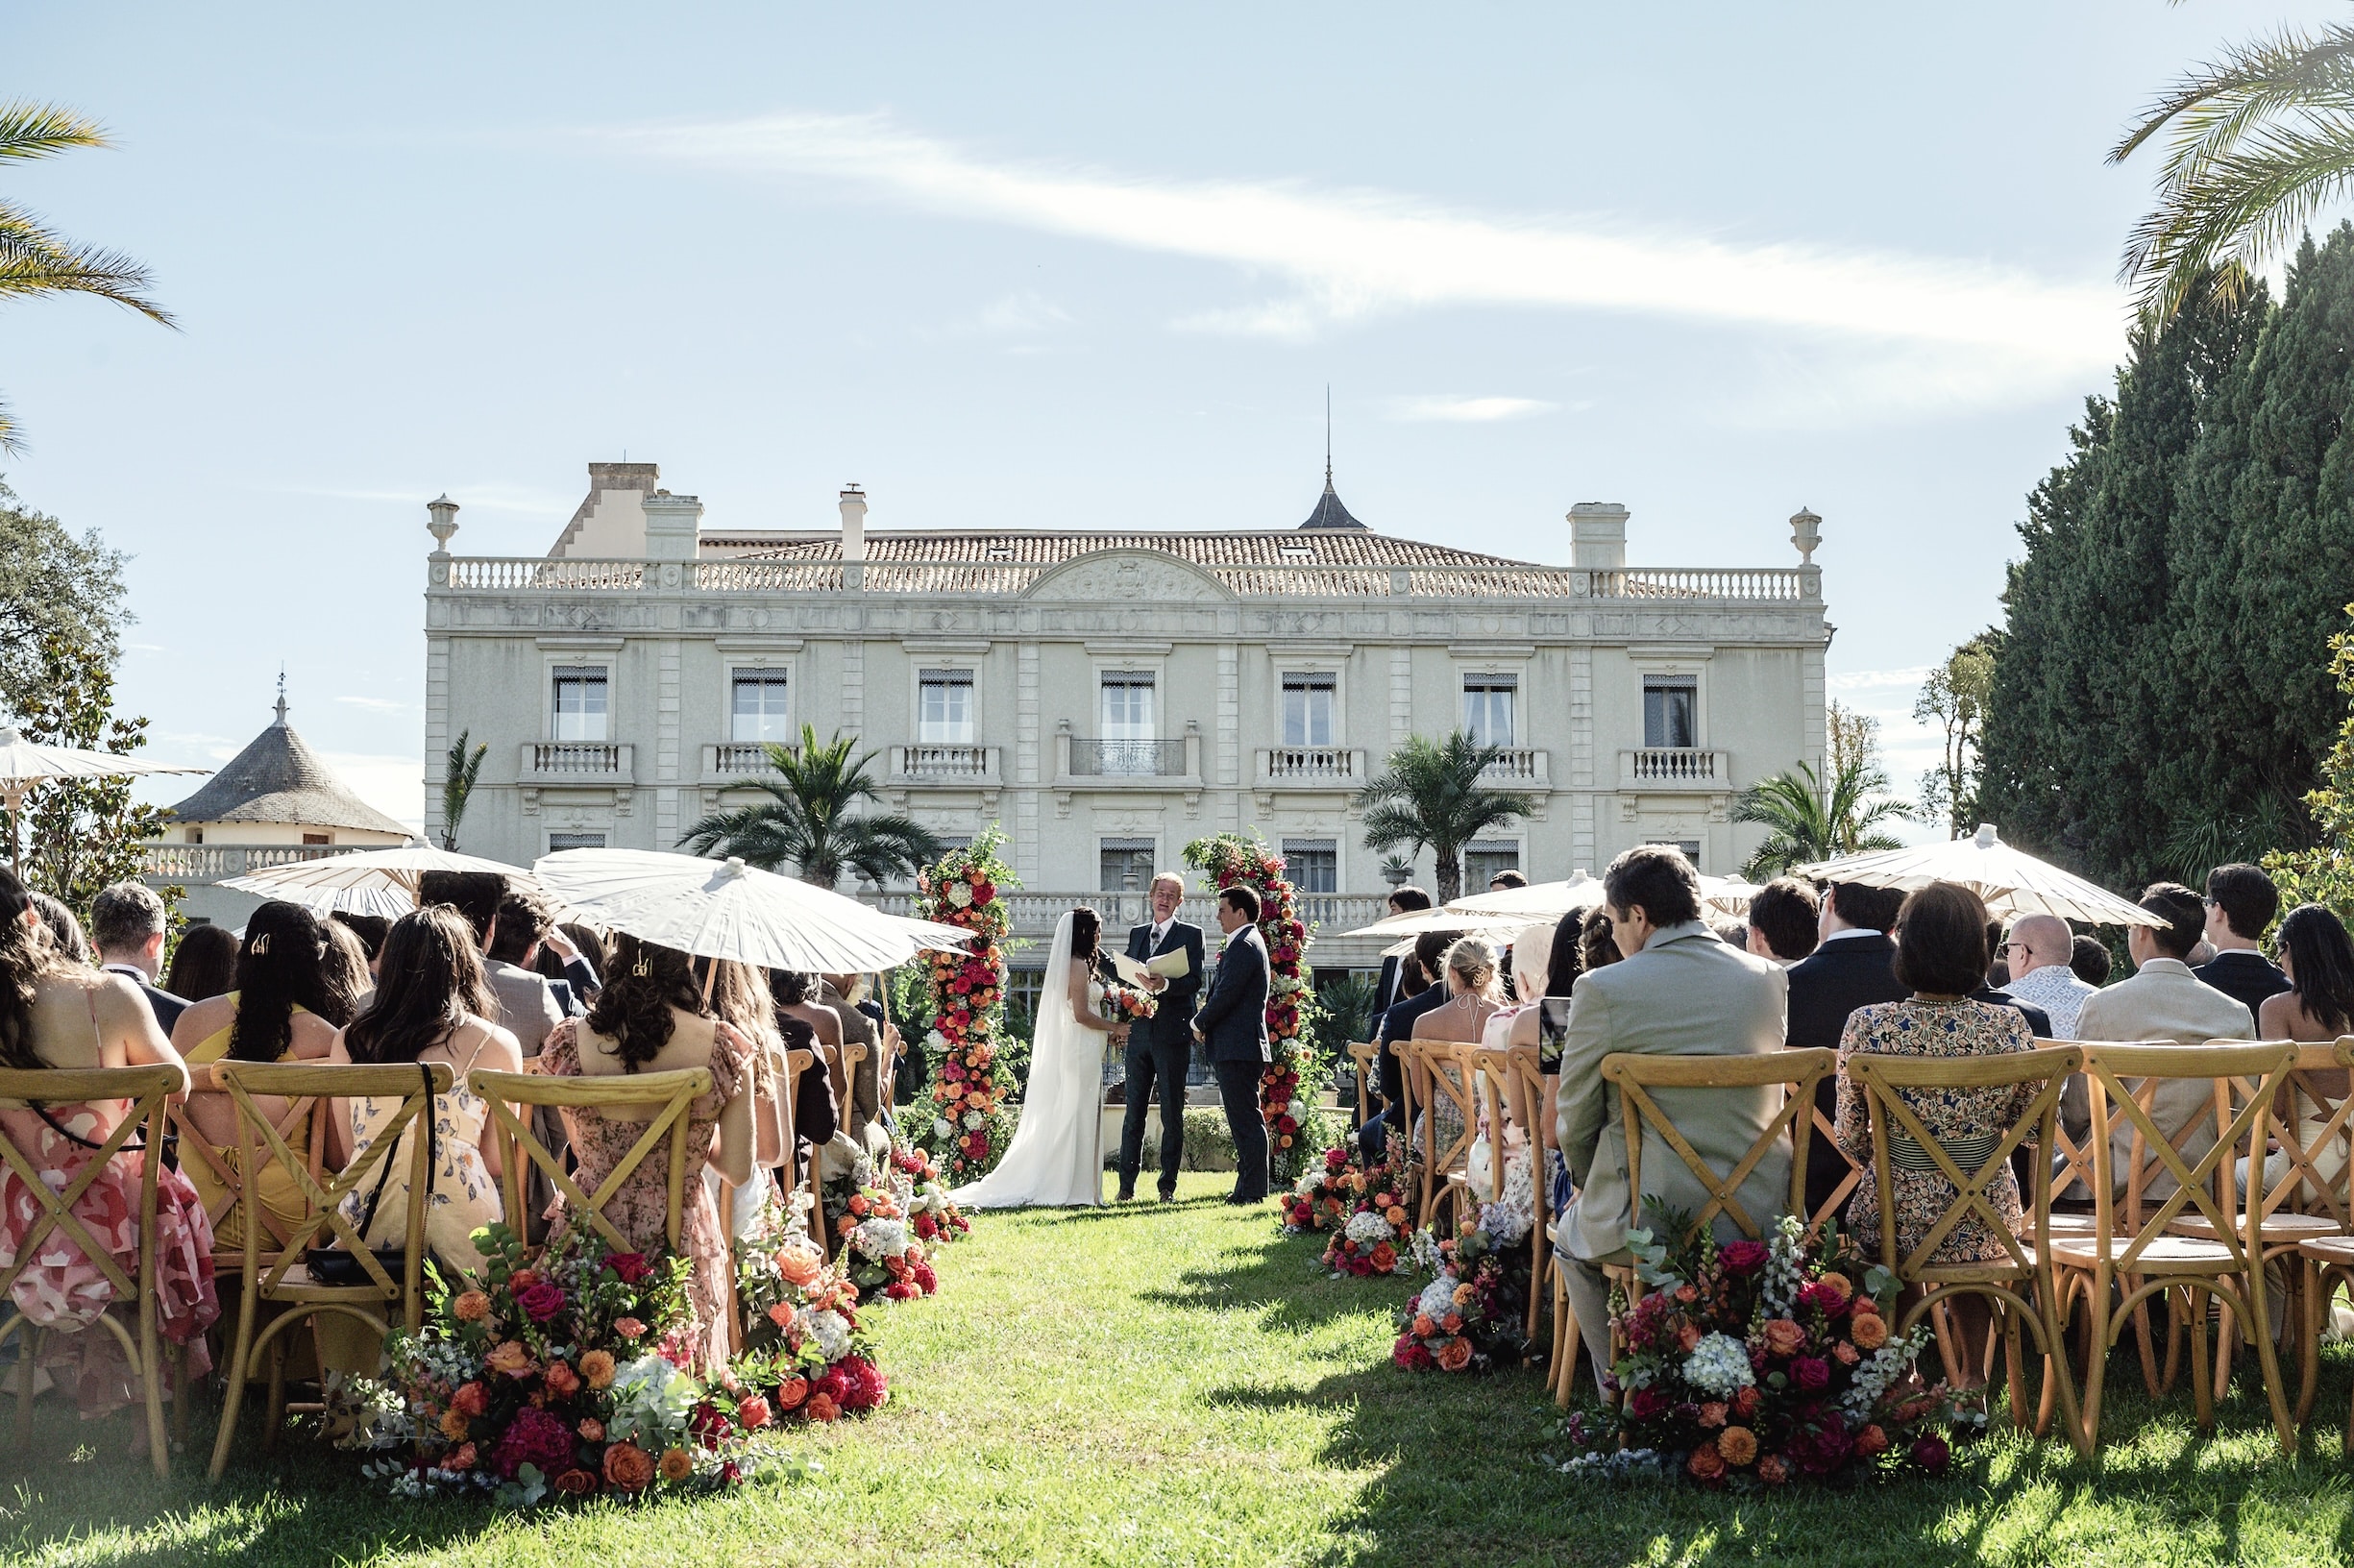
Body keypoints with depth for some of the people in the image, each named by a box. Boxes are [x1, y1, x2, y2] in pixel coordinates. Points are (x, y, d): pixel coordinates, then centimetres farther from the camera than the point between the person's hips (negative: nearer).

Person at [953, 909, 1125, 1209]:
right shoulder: (1079, 965, -12)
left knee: (1063, 1118, 9)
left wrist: (1108, 1034, 15)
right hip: (1081, 1051, -10)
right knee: (1077, 1117, -7)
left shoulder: (1068, 965, 17)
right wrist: (1116, 1027, -6)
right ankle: (1071, 1188, -5)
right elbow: (1082, 1015, -18)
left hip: (1067, 1049, 10)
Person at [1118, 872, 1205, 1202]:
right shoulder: (1136, 934, 17)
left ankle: (1168, 1185, 5)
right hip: (1139, 1032, 4)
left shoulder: (1191, 934, 2)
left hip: (1172, 1033, -4)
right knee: (1133, 1111, 5)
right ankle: (1127, 1184, 8)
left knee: (1172, 1113, 0)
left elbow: (1194, 981, -9)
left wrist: (1165, 985, -26)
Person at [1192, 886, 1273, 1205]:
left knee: (1246, 1119, -8)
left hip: (1237, 1047, -11)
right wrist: (1205, 1022, 8)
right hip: (1242, 1046, 11)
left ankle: (1252, 1189, -7)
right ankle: (1248, 1187, 16)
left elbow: (1226, 995, -19)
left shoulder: (1243, 946, -13)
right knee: (1244, 1119, 12)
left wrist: (1199, 1023, -4)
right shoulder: (1248, 943, 20)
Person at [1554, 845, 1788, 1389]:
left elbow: (1575, 1123, -6)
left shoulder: (1602, 989, -13)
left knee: (1571, 1236, 30)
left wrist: (1594, 1189, 15)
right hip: (1760, 1212, 5)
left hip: (1648, 1220, -4)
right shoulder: (1770, 980, 1)